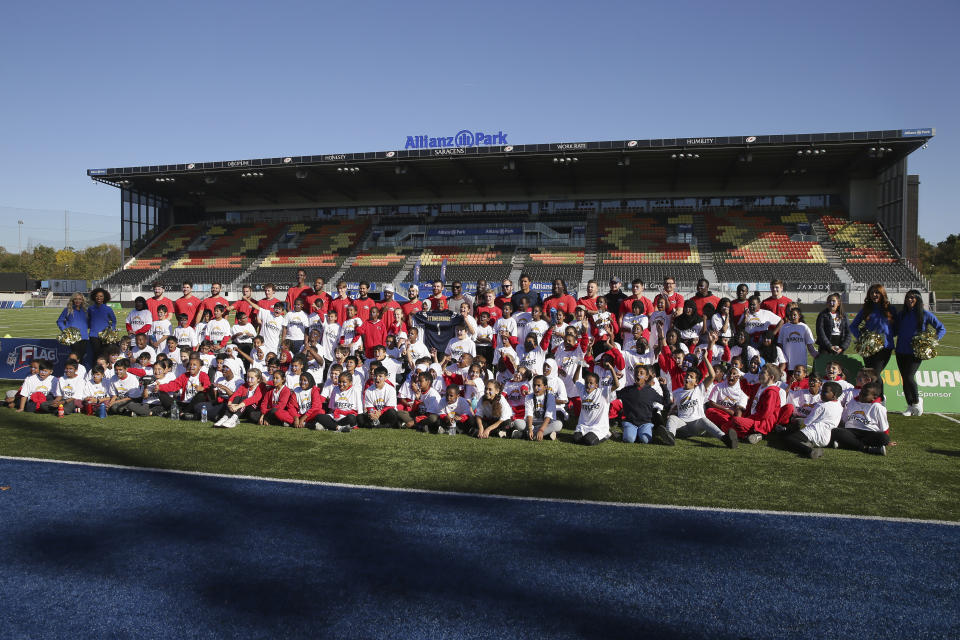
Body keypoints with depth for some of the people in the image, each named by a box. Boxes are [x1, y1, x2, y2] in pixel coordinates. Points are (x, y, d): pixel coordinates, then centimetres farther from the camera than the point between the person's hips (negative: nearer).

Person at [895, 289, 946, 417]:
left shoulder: (925, 314, -1)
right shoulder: (902, 314, 10)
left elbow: (942, 329, 5)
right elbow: (896, 331, 18)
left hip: (916, 352, -4)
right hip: (901, 351, 4)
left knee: (909, 377, -16)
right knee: (904, 379, 5)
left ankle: (917, 401, 10)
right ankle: (910, 406, 19)